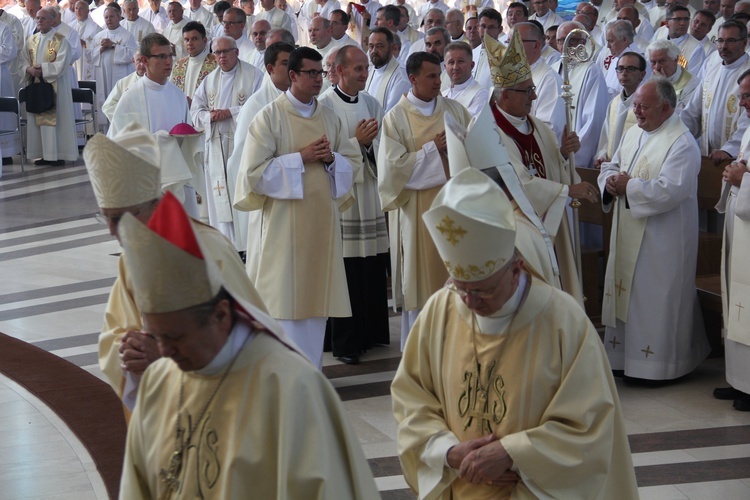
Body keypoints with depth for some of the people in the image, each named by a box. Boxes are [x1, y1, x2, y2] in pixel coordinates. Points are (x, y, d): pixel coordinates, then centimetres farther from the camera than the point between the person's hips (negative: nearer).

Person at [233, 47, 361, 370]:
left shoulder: (330, 118, 11)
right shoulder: (270, 116, -4)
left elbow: (354, 163, 13)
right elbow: (254, 170, -10)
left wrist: (331, 159, -8)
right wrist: (301, 158, -14)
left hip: (322, 220, 5)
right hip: (283, 220, -5)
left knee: (316, 294, 8)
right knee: (284, 298, -3)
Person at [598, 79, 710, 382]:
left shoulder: (682, 143, -16)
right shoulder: (633, 134, 11)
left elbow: (669, 191, -26)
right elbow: (611, 167, 17)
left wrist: (628, 186, -17)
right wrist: (610, 182, -7)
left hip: (662, 240, -8)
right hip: (629, 234, 8)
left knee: (656, 300, -1)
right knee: (625, 293, 14)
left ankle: (655, 365, 9)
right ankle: (623, 353, 25)